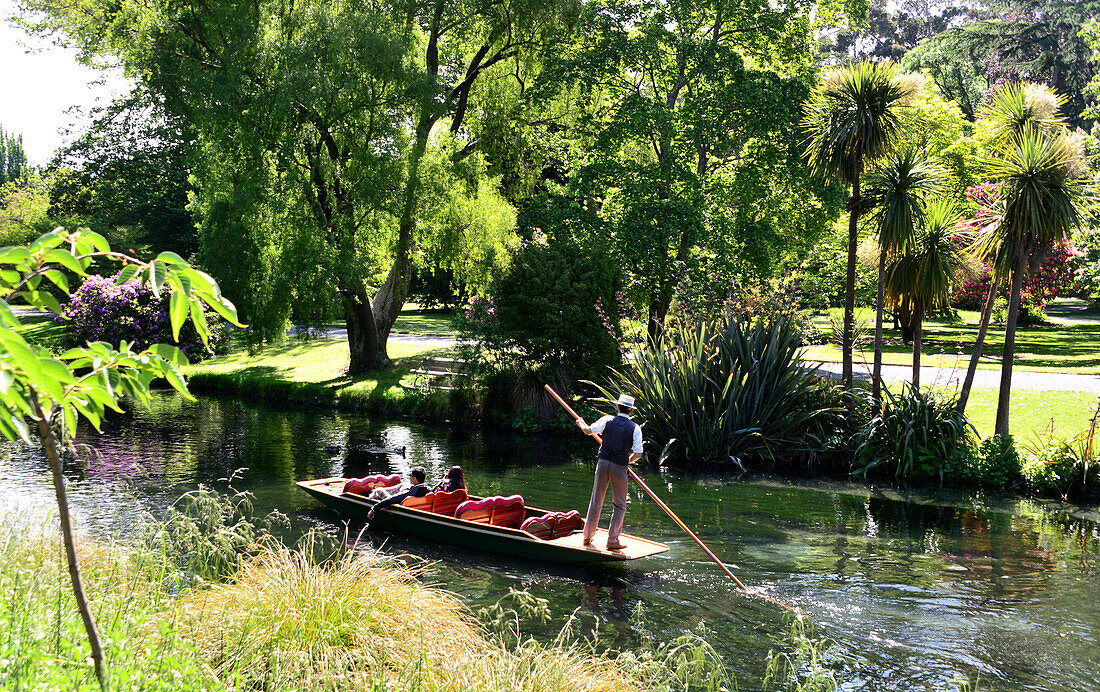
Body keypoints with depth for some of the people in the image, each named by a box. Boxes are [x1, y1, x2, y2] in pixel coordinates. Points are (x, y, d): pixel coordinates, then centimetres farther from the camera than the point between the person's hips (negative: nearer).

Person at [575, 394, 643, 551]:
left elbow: (589, 430, 9)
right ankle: (612, 540, 6)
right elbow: (638, 454, -5)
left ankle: (588, 536, 22)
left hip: (603, 462, 2)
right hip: (619, 467, -2)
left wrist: (581, 423, 30)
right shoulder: (635, 428, -3)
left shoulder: (607, 420, 0)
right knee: (620, 505, 10)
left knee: (596, 501, 13)